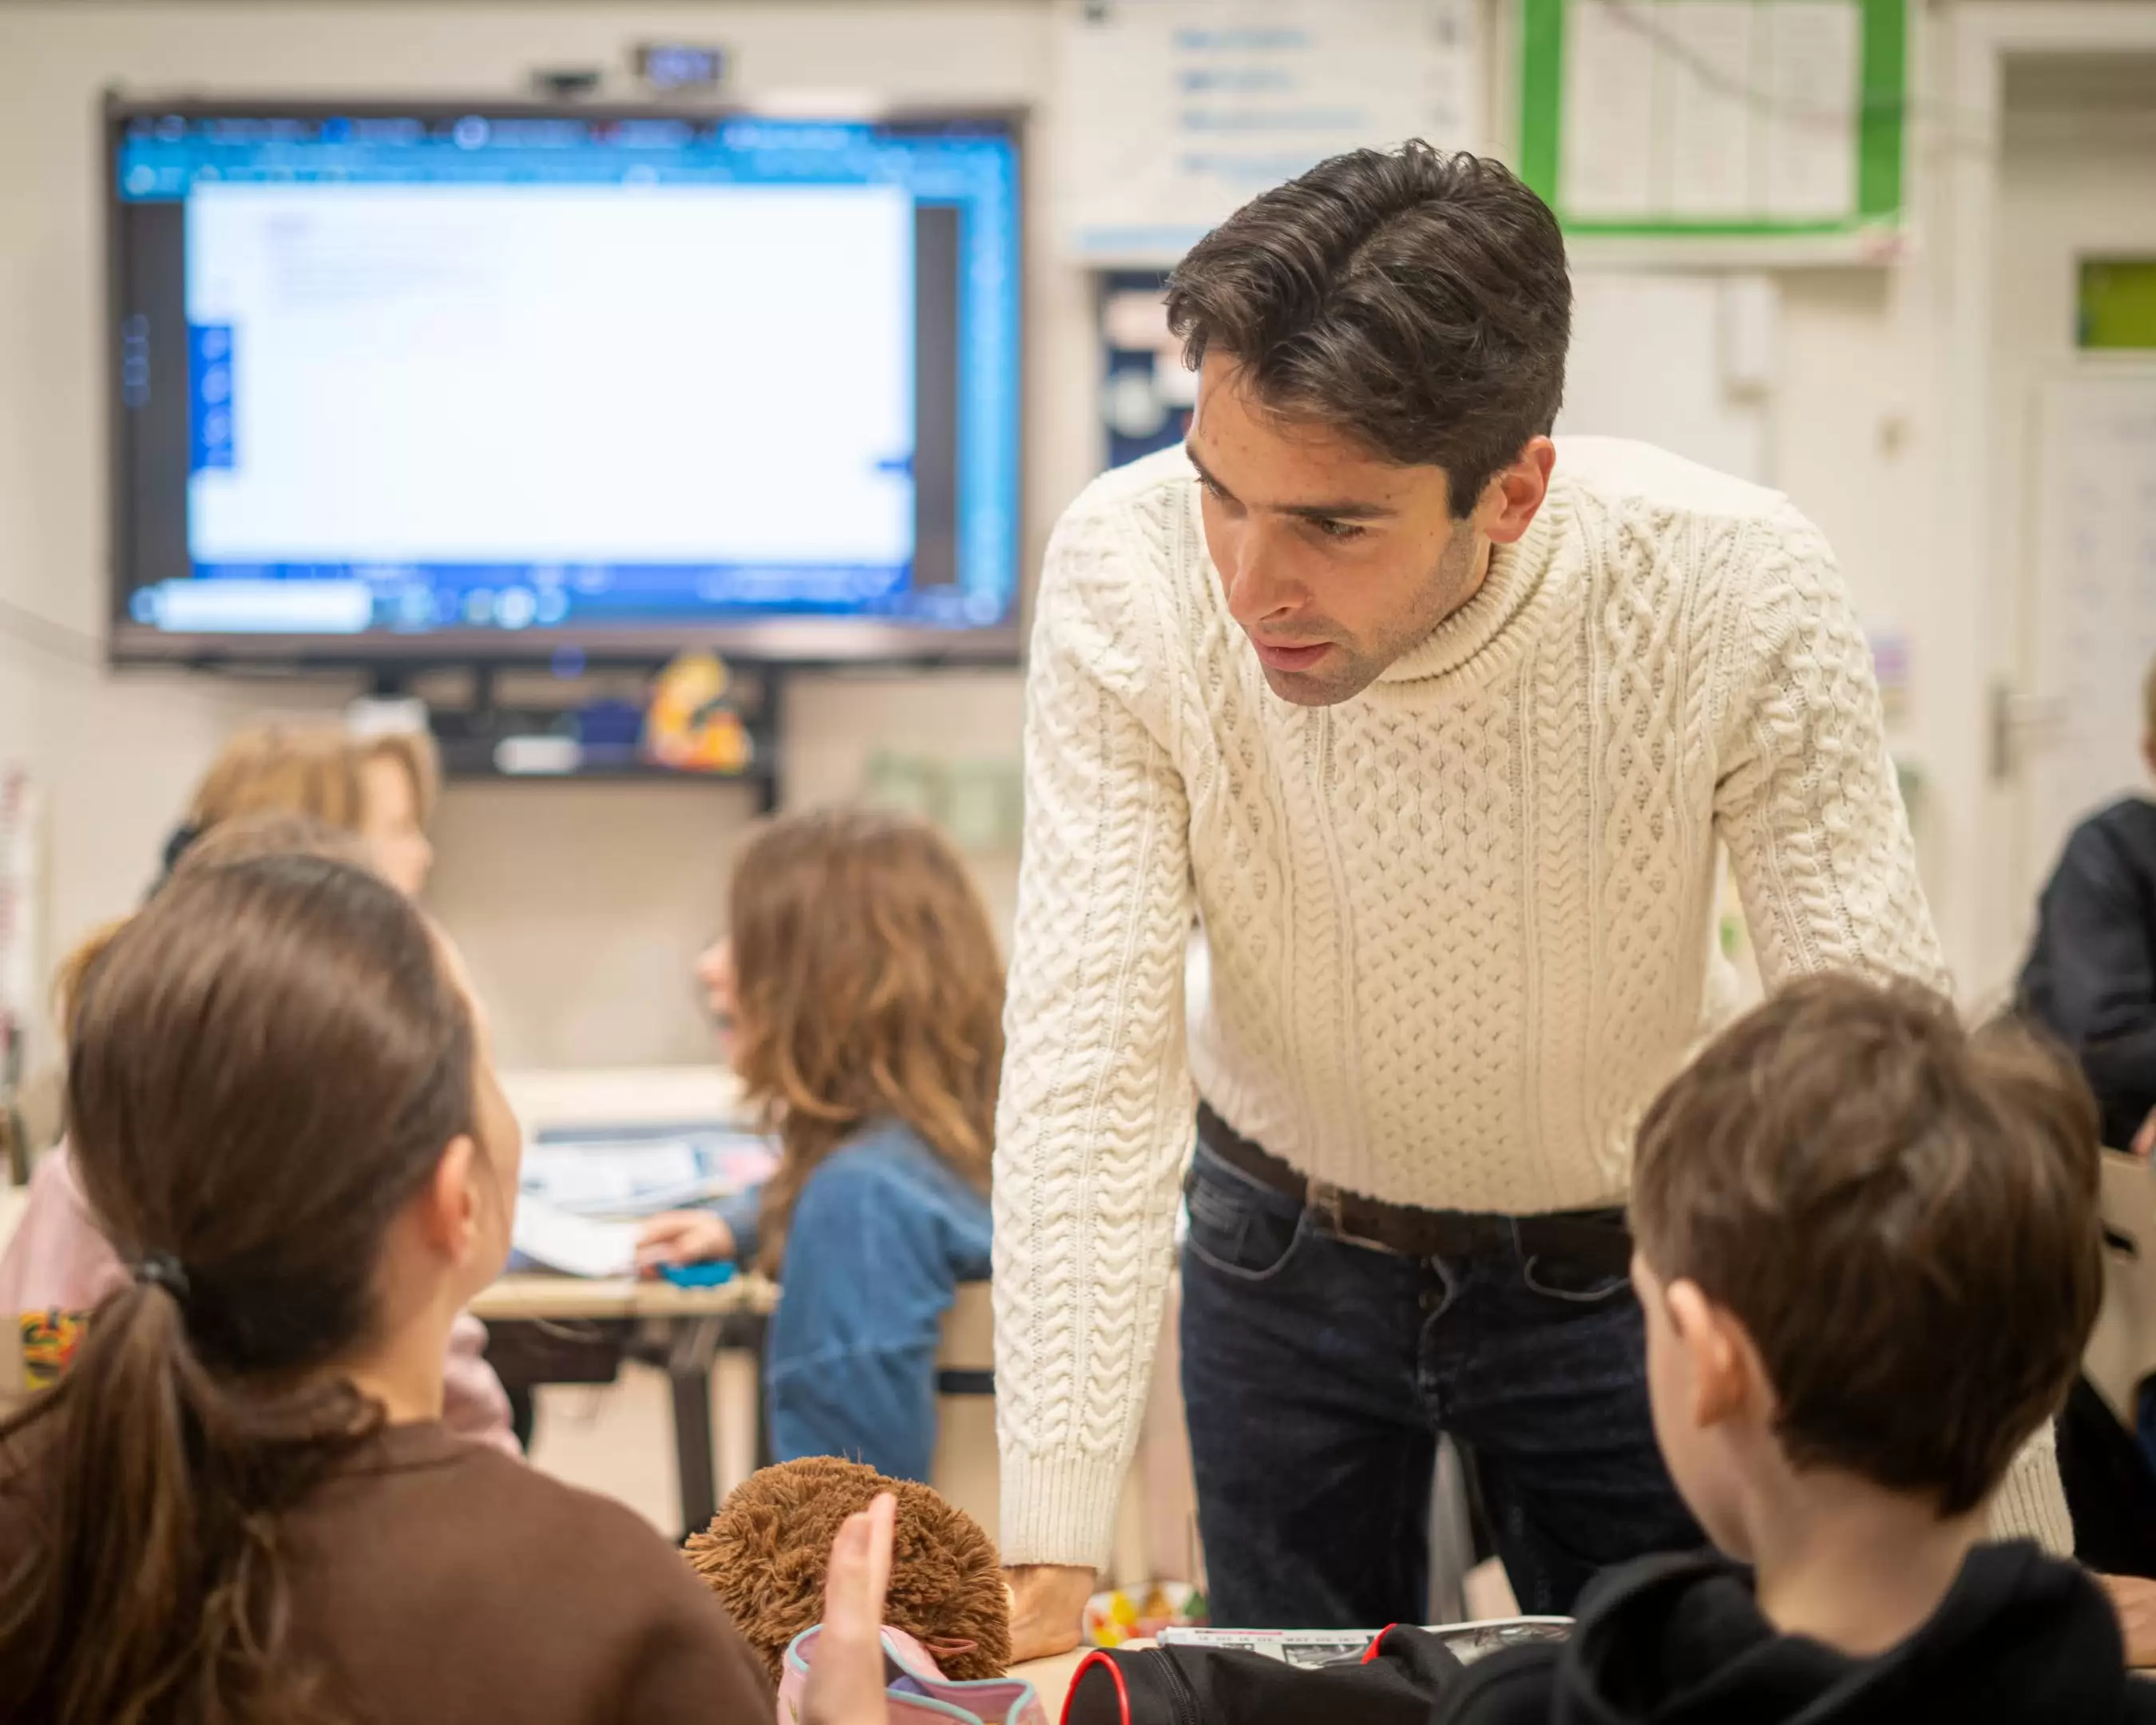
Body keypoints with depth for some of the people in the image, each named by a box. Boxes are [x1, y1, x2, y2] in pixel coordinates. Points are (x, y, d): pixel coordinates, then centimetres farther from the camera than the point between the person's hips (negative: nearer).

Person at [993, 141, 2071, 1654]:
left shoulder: (1738, 593, -30)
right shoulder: (1127, 575, -27)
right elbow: (1088, 1067, -27)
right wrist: (1046, 1565, -32)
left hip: (1627, 1254, -1)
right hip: (1288, 1239, 1)